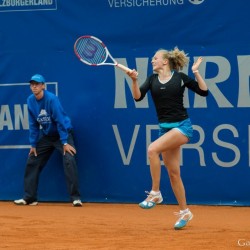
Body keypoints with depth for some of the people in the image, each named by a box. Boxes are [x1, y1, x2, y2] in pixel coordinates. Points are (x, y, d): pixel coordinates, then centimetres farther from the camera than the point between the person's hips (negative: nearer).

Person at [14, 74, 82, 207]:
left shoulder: (51, 99, -23)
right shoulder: (30, 101, -5)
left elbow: (61, 121, -24)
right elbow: (33, 125, 3)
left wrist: (65, 143, -27)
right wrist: (33, 145, 2)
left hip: (63, 133, -7)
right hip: (46, 135, 7)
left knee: (69, 160, -25)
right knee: (32, 162, 6)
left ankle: (75, 198, -25)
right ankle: (29, 198, 16)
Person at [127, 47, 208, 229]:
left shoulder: (180, 77, -2)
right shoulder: (152, 79, 8)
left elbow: (204, 92, 0)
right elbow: (138, 97, -7)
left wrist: (196, 72, -10)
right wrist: (134, 80, -23)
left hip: (182, 127, -5)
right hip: (165, 128, 5)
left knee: (152, 149, -27)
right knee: (173, 173, 7)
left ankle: (155, 194, -17)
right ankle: (184, 212, 19)